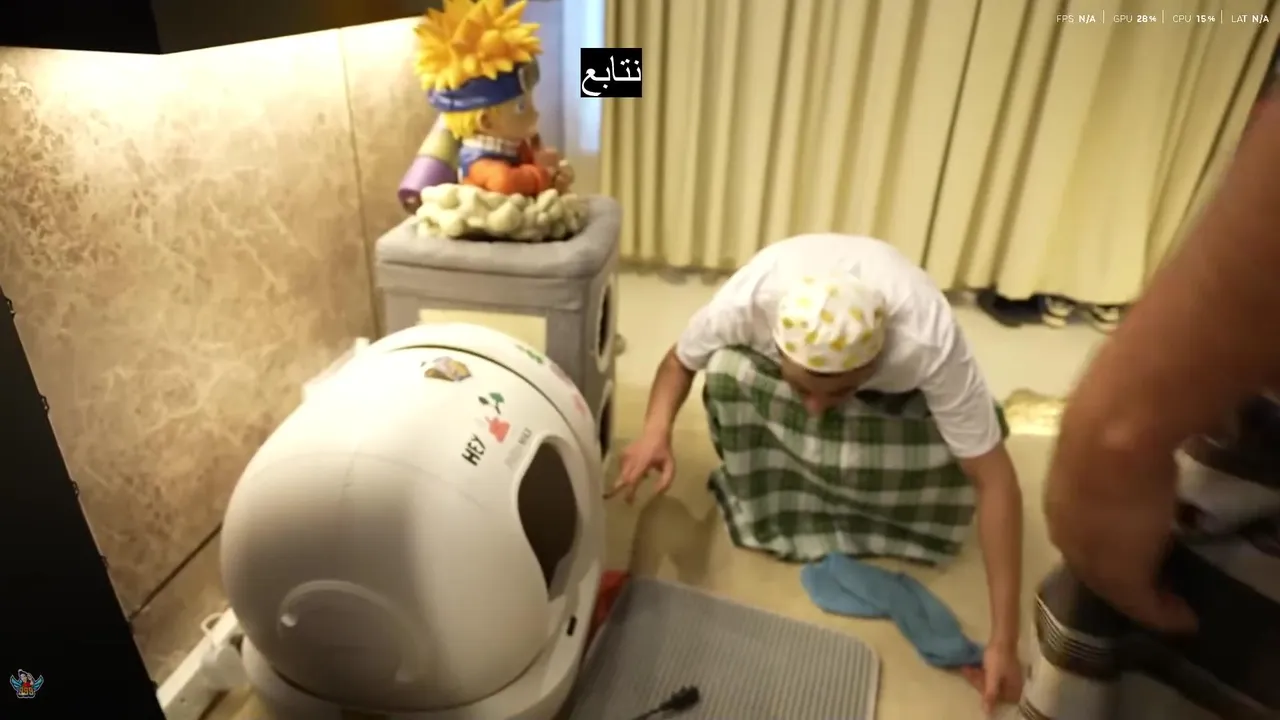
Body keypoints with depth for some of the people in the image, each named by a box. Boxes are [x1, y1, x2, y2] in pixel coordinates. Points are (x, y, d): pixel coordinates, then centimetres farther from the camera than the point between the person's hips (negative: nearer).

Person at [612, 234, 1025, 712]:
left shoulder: (928, 342, -43)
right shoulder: (748, 300, -40)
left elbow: (994, 478, -34)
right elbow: (680, 359, -19)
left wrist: (1004, 640, -33)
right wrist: (655, 432, -41)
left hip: (893, 390, 0)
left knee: (959, 453, -28)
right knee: (729, 370, -31)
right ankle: (759, 500, -7)